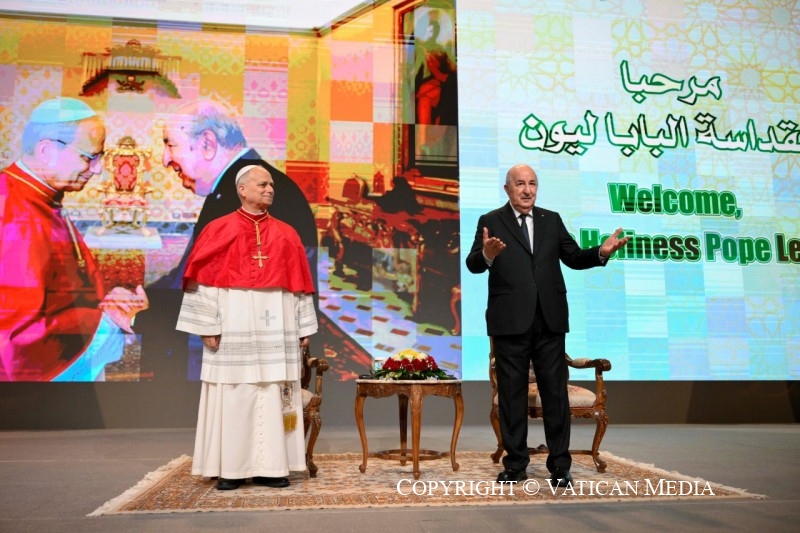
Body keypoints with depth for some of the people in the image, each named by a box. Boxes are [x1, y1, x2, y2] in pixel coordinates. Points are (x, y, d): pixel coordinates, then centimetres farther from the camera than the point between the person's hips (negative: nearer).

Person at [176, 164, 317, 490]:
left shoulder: (286, 234, 10)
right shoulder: (219, 230, 2)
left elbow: (298, 284, 10)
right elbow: (204, 278, -3)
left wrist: (303, 328, 6)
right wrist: (207, 325, -10)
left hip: (275, 323, 3)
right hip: (234, 322, -3)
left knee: (273, 393, 2)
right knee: (233, 394, 1)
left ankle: (269, 467, 9)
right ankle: (231, 468, 9)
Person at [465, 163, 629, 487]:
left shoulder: (552, 220, 12)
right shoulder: (491, 221, 1)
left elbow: (573, 258, 8)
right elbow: (473, 265, -12)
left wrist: (601, 252, -11)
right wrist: (487, 255, -35)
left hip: (549, 320, 3)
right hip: (510, 321, -2)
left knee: (555, 392, 6)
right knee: (512, 394, 6)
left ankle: (560, 464, 15)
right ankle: (515, 464, 17)